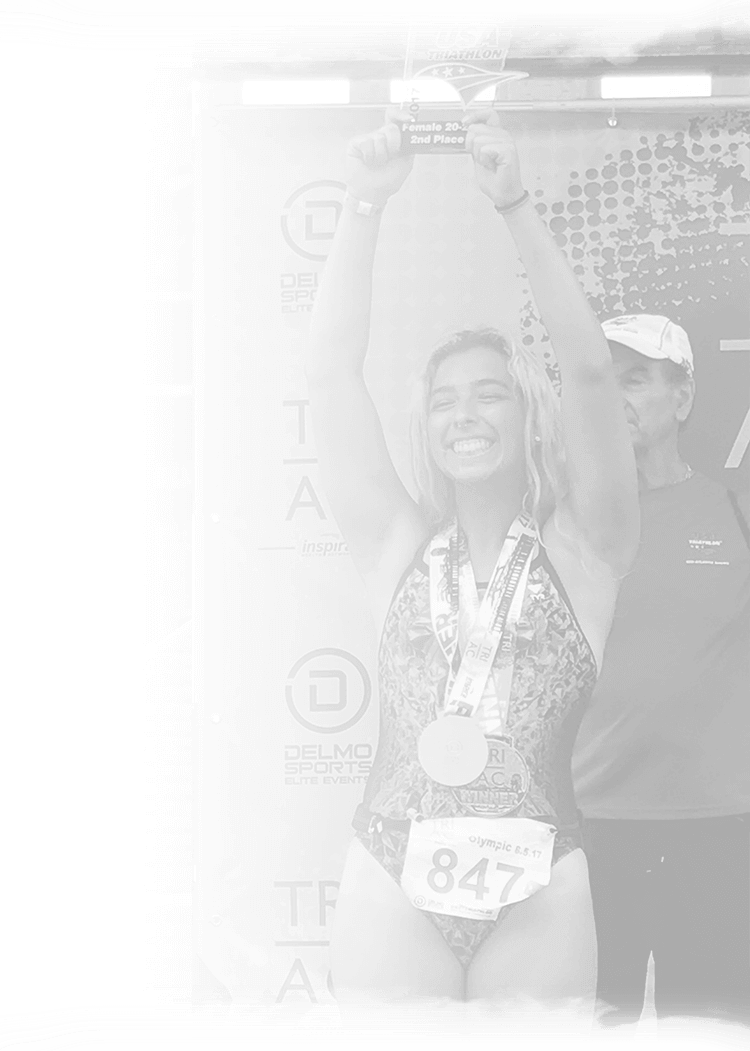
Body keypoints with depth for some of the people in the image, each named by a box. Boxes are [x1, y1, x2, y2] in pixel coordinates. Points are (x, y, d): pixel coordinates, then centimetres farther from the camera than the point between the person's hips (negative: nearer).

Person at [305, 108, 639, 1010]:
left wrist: (515, 205, -17)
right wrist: (364, 202, -9)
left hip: (539, 901, -1)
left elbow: (589, 370, -11)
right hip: (391, 893, 1)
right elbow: (331, 373, -2)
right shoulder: (398, 546, 6)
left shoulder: (581, 548, 2)